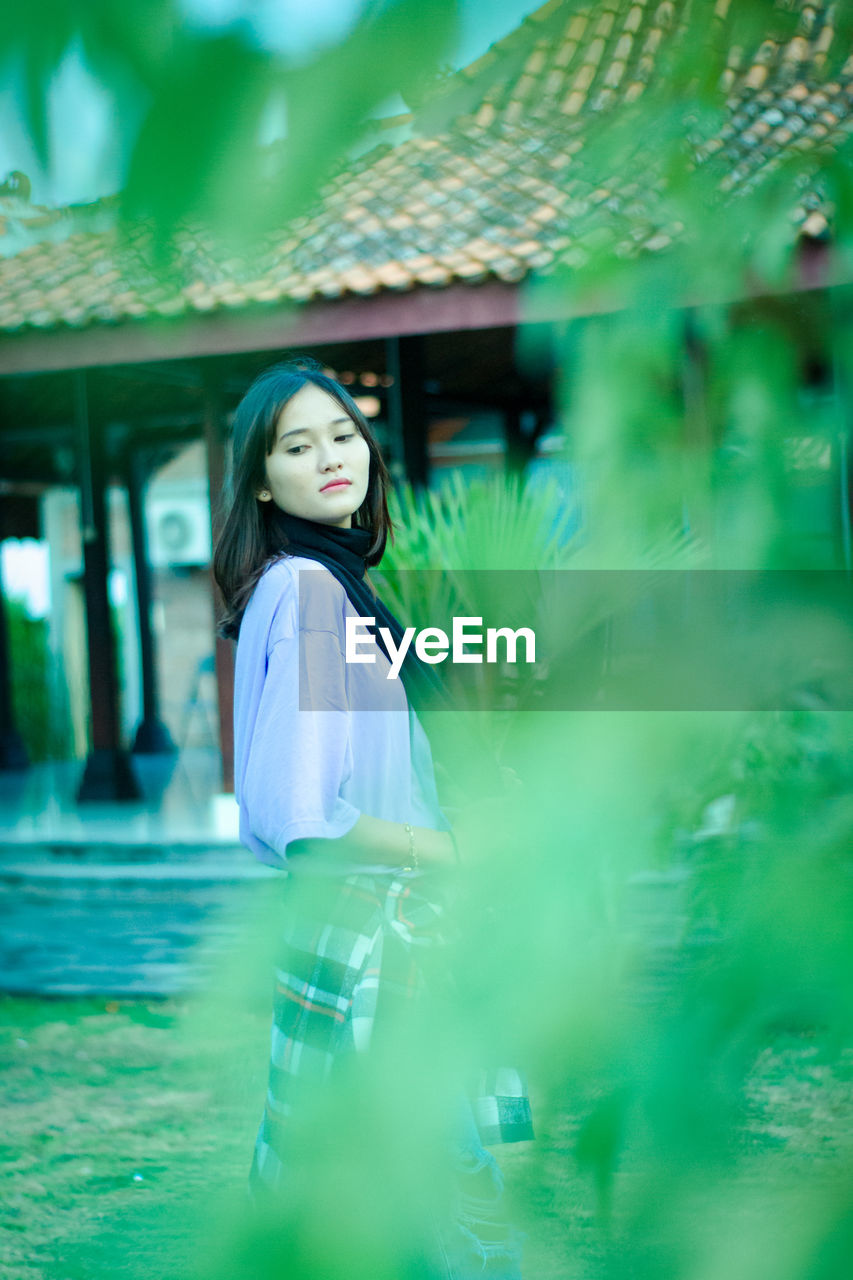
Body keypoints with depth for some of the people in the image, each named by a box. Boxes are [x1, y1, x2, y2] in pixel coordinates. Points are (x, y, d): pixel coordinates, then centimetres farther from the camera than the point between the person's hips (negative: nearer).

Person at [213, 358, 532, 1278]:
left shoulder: (339, 580, 13)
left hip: (392, 920, 9)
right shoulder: (305, 589, -16)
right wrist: (446, 850, -10)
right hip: (367, 930, -9)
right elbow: (300, 816, -21)